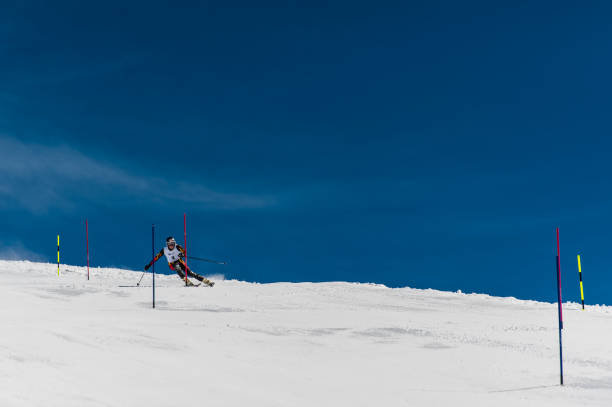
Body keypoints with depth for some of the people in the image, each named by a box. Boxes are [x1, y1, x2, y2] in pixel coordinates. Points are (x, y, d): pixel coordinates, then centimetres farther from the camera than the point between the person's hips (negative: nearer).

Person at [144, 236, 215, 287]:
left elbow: (185, 252, -25)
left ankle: (207, 282, -13)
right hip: (172, 264, 1)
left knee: (190, 273, -14)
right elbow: (156, 257, -2)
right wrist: (149, 265, -4)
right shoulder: (164, 250, -10)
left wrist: (182, 254, -49)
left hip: (180, 262, -1)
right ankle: (188, 282, -42)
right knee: (177, 268, -35)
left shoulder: (177, 247, -15)